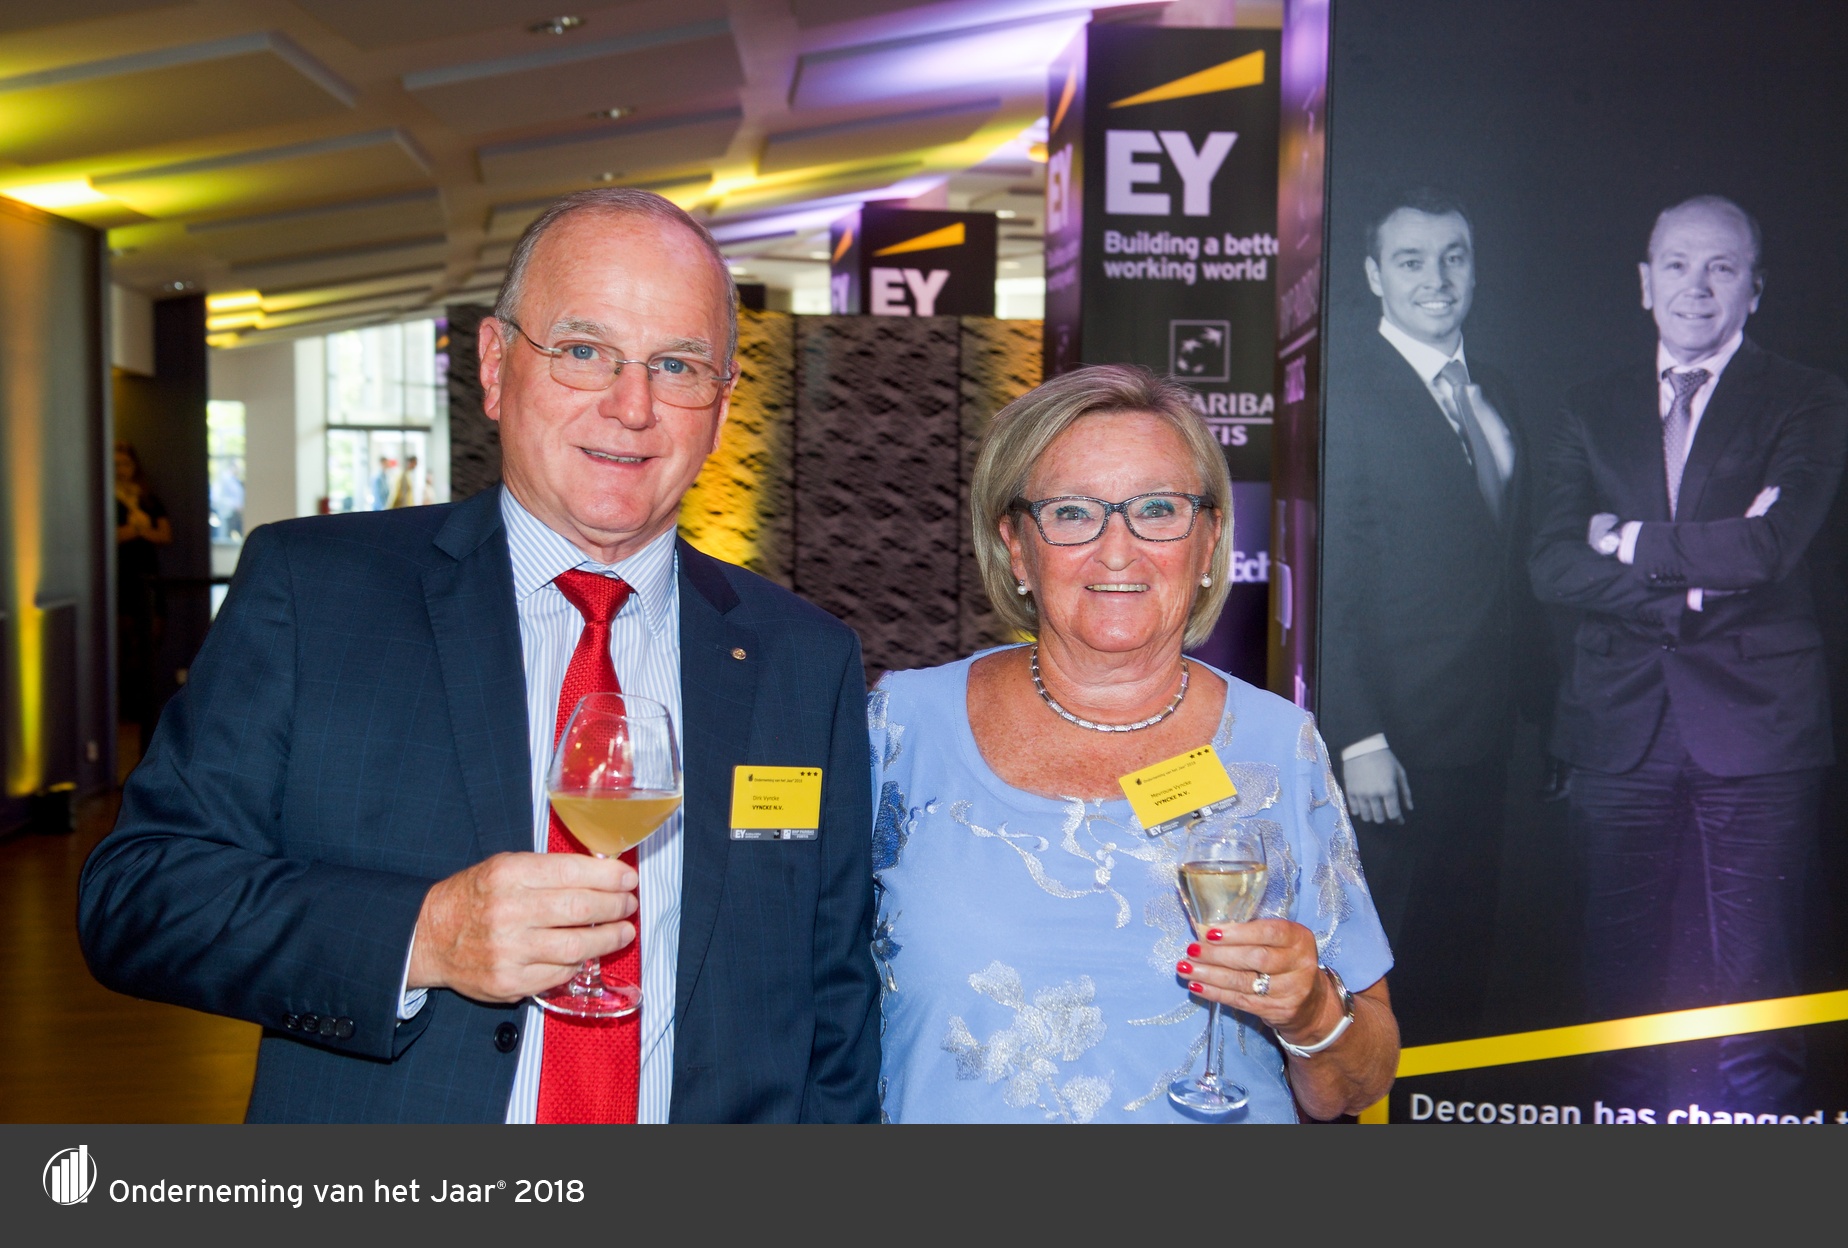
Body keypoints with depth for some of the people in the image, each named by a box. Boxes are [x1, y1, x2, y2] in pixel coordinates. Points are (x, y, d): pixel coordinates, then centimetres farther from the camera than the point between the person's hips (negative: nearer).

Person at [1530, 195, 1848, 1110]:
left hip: (1754, 724, -2)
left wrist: (1630, 542, -4)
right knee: (1620, 962, 10)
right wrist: (1695, 575, -10)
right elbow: (1552, 565, 0)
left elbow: (1768, 547, -14)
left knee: (1751, 982, 2)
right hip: (1622, 725, 3)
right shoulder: (1593, 410, 12)